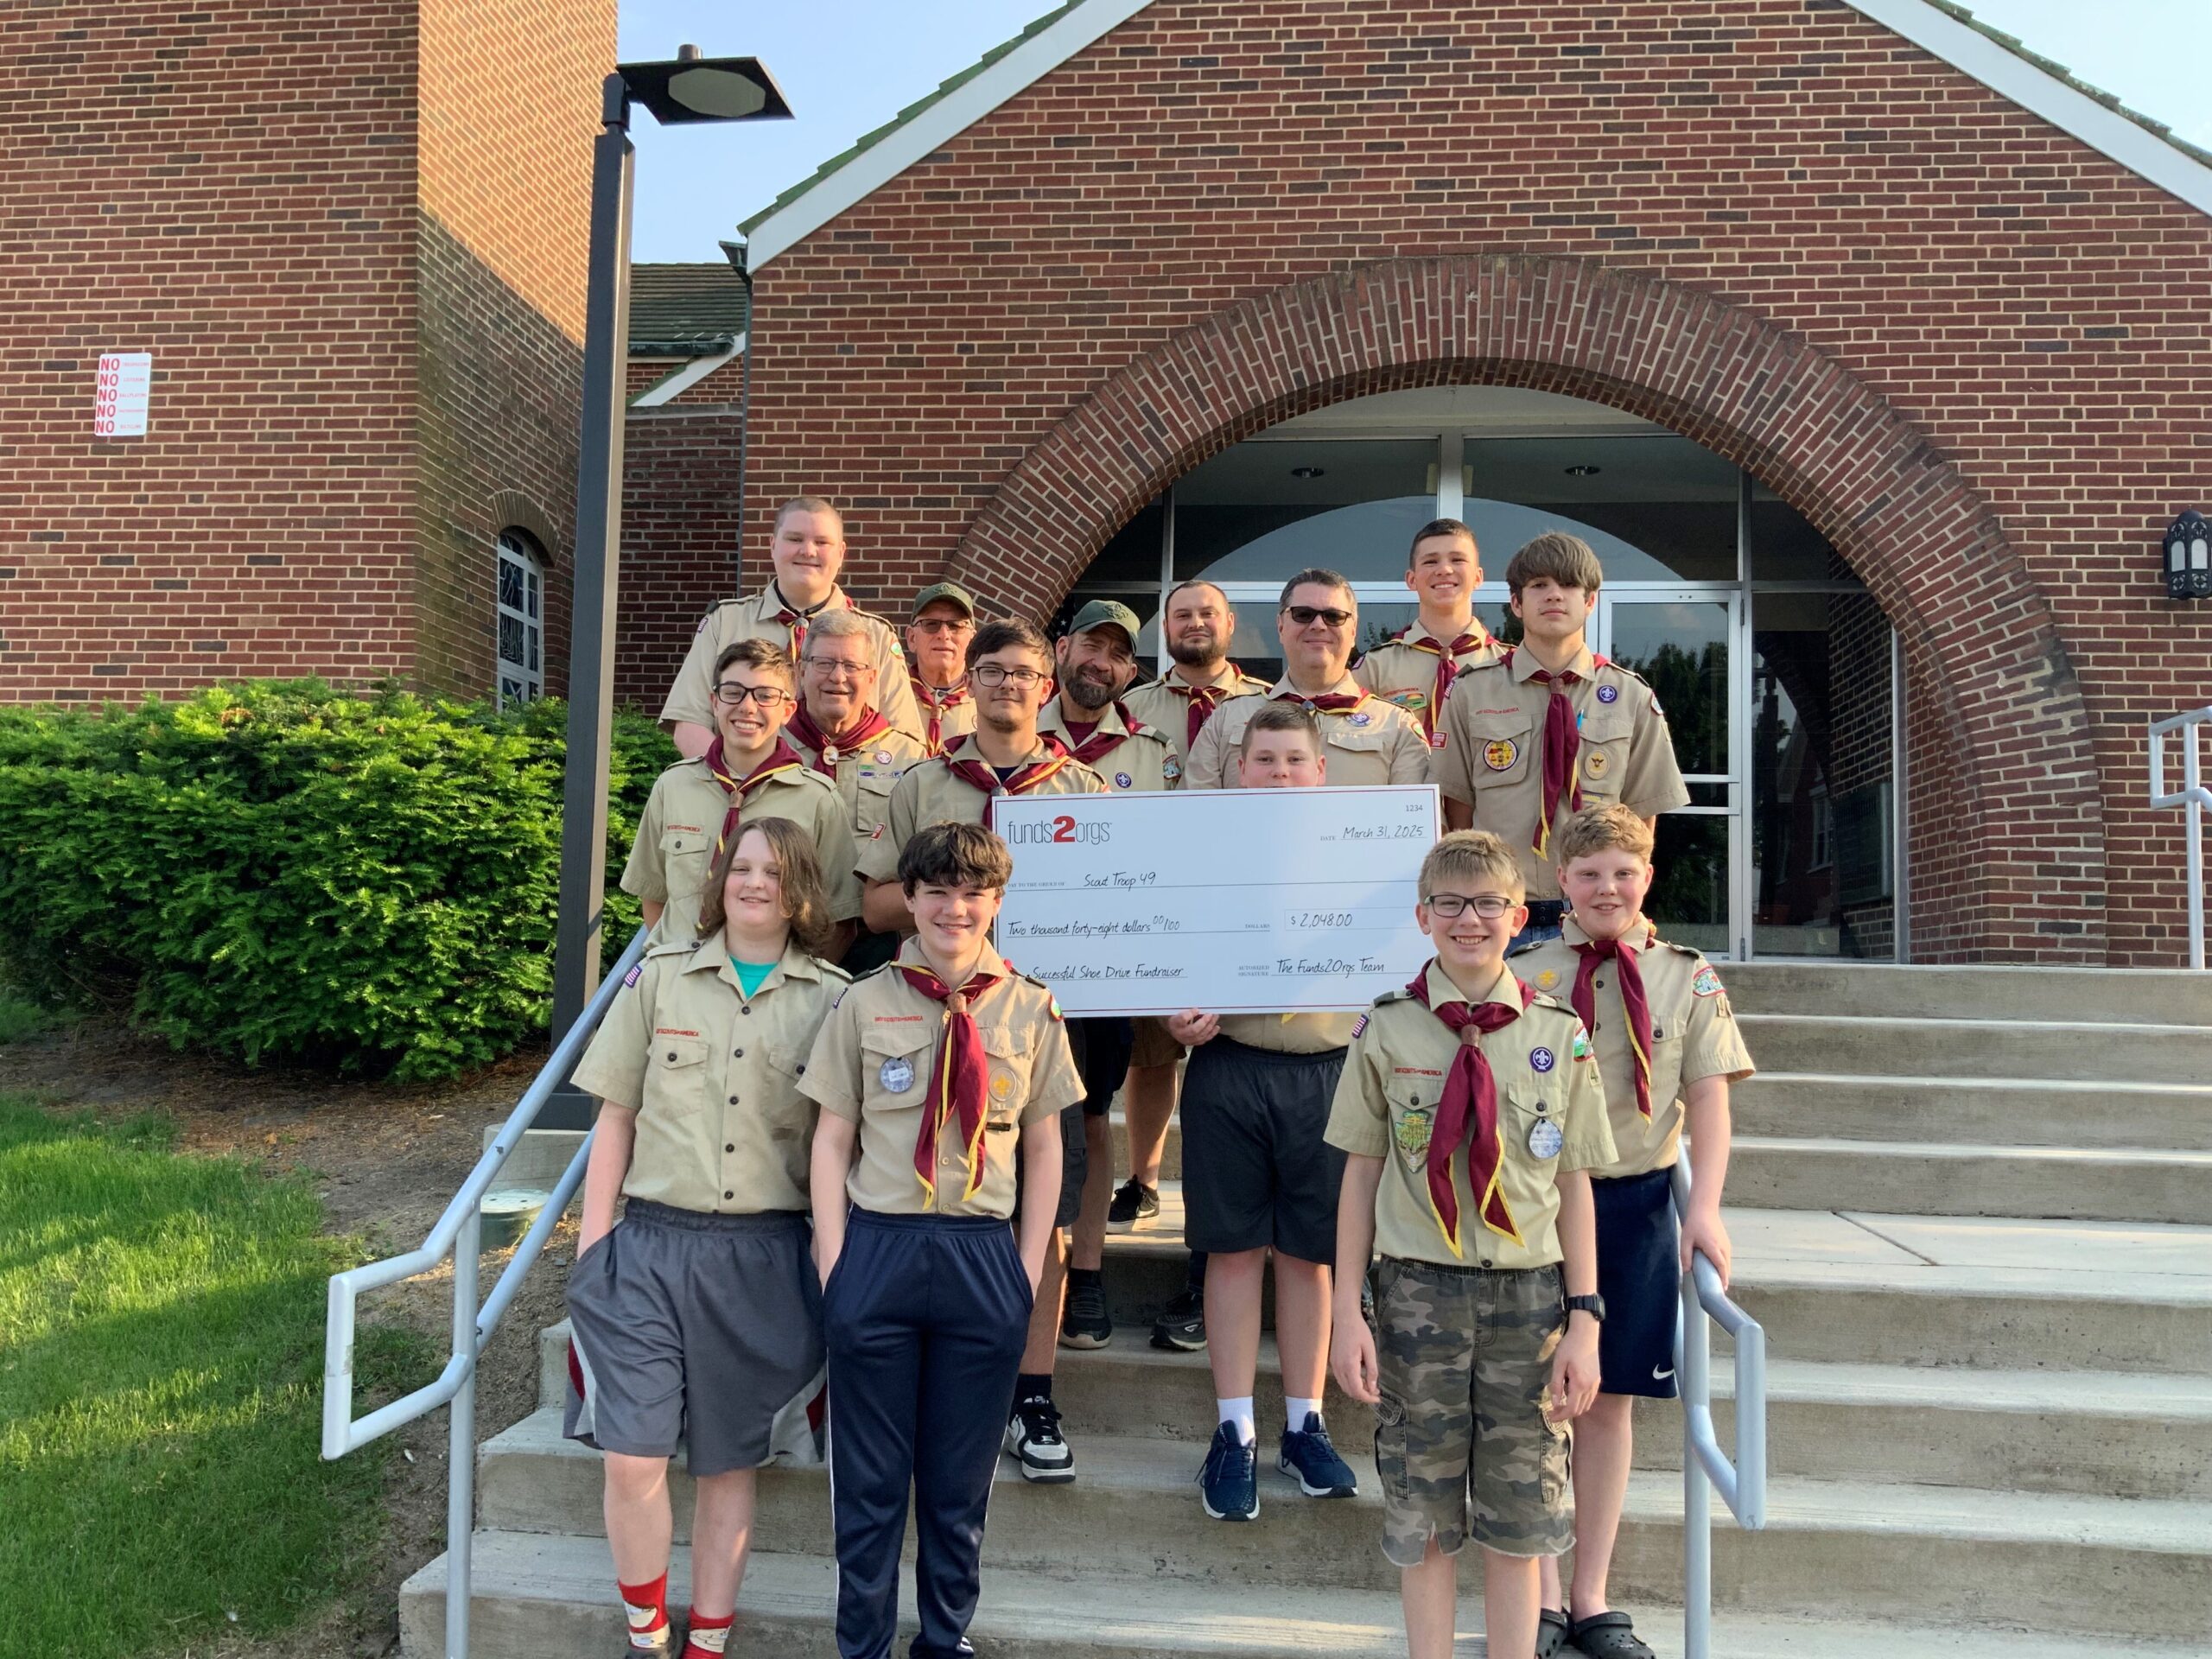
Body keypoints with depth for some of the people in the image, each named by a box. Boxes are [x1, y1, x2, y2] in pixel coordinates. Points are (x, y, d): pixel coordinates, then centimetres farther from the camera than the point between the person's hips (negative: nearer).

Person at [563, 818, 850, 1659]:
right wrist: (591, 1246, 1)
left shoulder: (830, 999, 2)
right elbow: (616, 1119, 6)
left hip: (765, 1257, 0)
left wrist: (836, 1263, 1)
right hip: (652, 1244, 0)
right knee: (631, 1460, -5)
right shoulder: (660, 976, 4)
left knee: (728, 1464, 10)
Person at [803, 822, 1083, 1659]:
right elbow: (832, 1139, 3)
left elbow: (1044, 1148, 8)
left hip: (985, 1257, 1)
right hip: (877, 1248, -1)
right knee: (868, 1473, 10)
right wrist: (835, 1264, -4)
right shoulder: (865, 1003, 1)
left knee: (961, 1475, 13)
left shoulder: (1030, 1010, 3)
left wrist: (1028, 1268, 3)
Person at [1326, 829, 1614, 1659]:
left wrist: (1583, 1320, 0)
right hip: (1418, 1287, 0)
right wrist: (1348, 1312, -1)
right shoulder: (1387, 1031, -1)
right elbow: (1361, 1174, 2)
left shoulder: (1559, 1035, 1)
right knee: (1422, 1514, 9)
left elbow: (1575, 1184, 3)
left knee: (1518, 1515, 10)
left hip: (1528, 1291, 1)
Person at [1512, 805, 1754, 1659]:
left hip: (1638, 1202, 1)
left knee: (1610, 1399, 9)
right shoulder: (1524, 976, -1)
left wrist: (1705, 1209, -10)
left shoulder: (1687, 979, 3)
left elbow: (1709, 1097, 0)